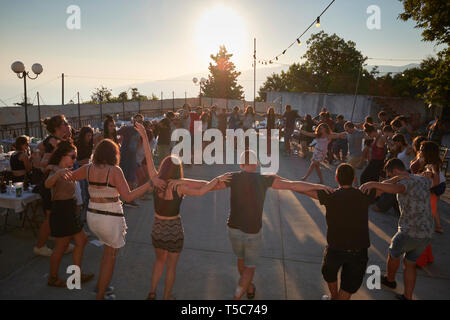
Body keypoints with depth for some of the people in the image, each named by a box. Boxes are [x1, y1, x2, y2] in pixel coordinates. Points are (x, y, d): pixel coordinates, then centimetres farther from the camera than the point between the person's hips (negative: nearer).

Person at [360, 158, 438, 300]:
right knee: (409, 264, 23)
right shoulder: (422, 180, 9)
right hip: (427, 234, 7)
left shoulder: (406, 182, -16)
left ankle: (390, 279, 47)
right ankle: (407, 297, 29)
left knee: (393, 253, 23)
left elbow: (395, 188, -43)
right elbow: (435, 181, 34)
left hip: (409, 233, -7)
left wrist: (373, 183, -51)